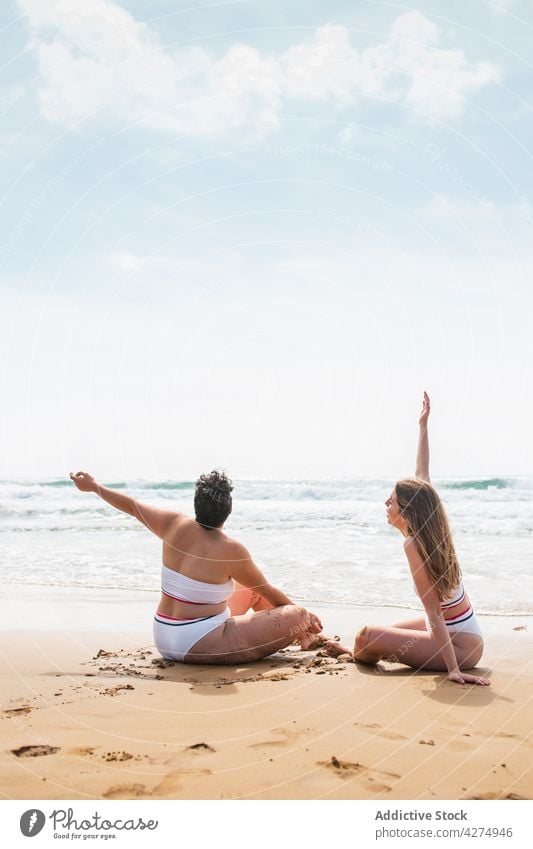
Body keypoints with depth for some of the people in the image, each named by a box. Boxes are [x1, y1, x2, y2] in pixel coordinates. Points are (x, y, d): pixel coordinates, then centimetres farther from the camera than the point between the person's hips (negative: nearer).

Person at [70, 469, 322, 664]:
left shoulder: (174, 525, -5)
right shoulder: (231, 550, -20)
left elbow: (132, 506, 11)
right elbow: (268, 592, -6)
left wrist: (94, 486, 28)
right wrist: (303, 615, 10)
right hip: (197, 645, -9)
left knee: (252, 587, 24)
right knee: (295, 617, -14)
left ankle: (300, 635, 30)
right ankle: (301, 634, 18)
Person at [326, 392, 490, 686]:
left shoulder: (414, 544, -25)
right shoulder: (431, 530, -4)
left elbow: (433, 612, -28)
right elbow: (422, 475, 8)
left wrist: (453, 668, -28)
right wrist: (423, 425, 15)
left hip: (459, 645, -9)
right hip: (453, 629, 9)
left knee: (368, 637, -14)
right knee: (381, 633, 21)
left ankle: (354, 654, 17)